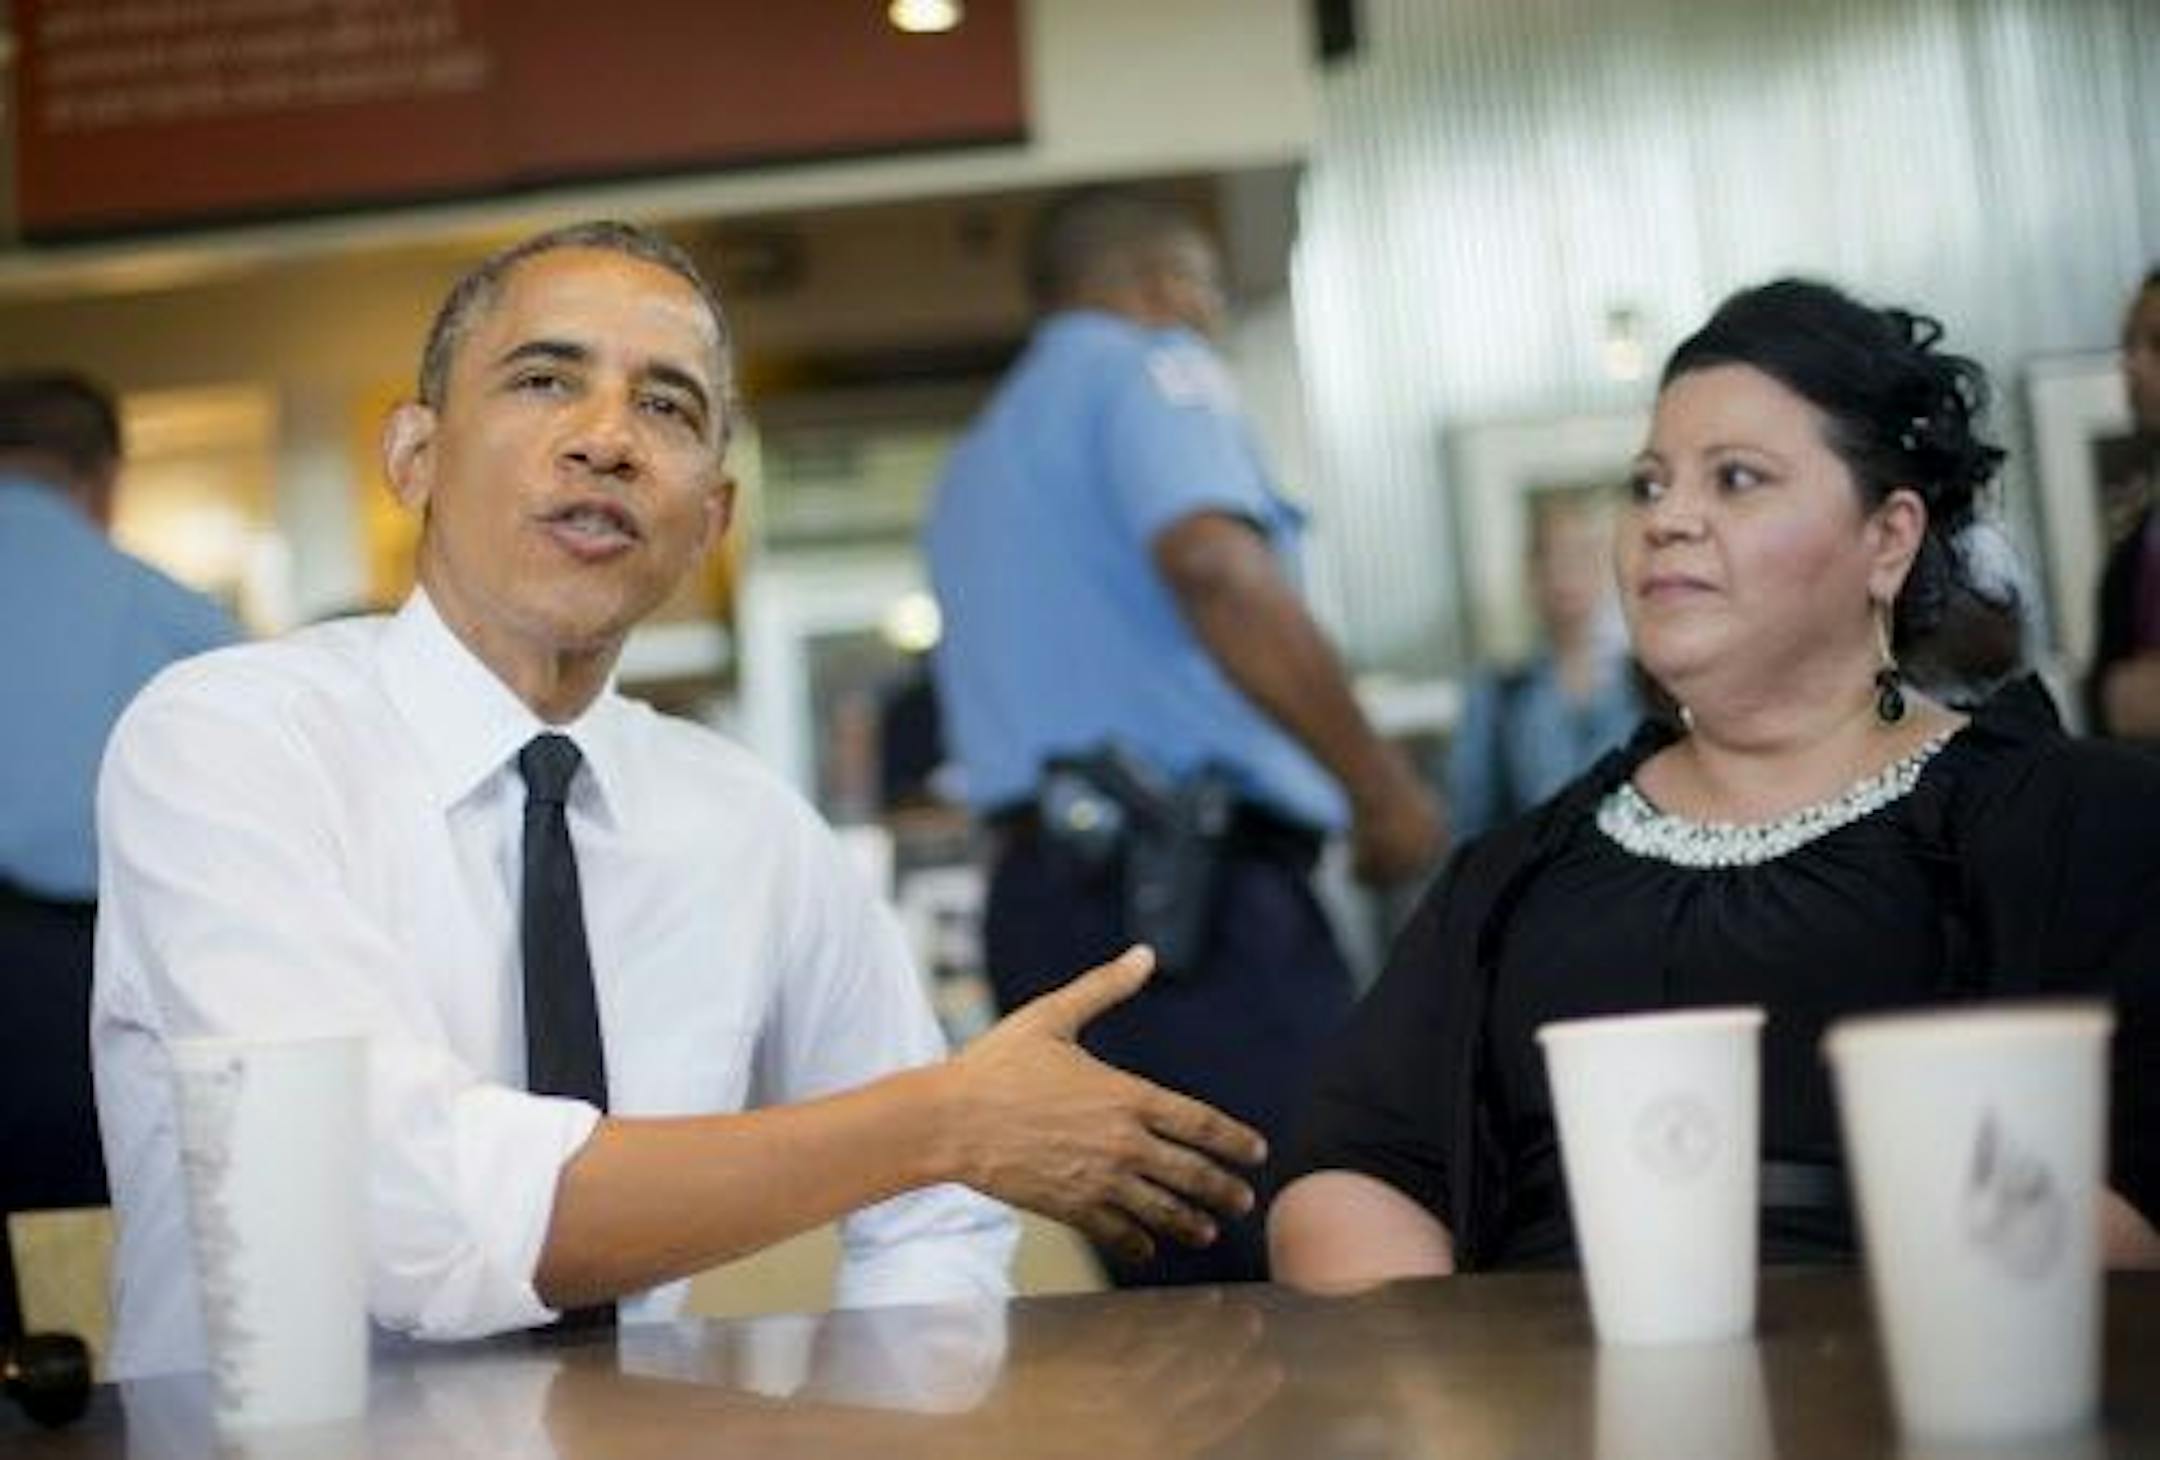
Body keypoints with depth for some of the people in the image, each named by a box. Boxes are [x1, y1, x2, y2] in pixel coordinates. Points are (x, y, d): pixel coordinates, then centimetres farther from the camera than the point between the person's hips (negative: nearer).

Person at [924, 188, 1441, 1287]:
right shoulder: (1149, 368, 1)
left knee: (1180, 1305, 8)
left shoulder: (975, 464, 27)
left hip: (1036, 895, 9)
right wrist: (1385, 787, -14)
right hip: (1191, 889, -9)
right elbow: (1213, 563, -19)